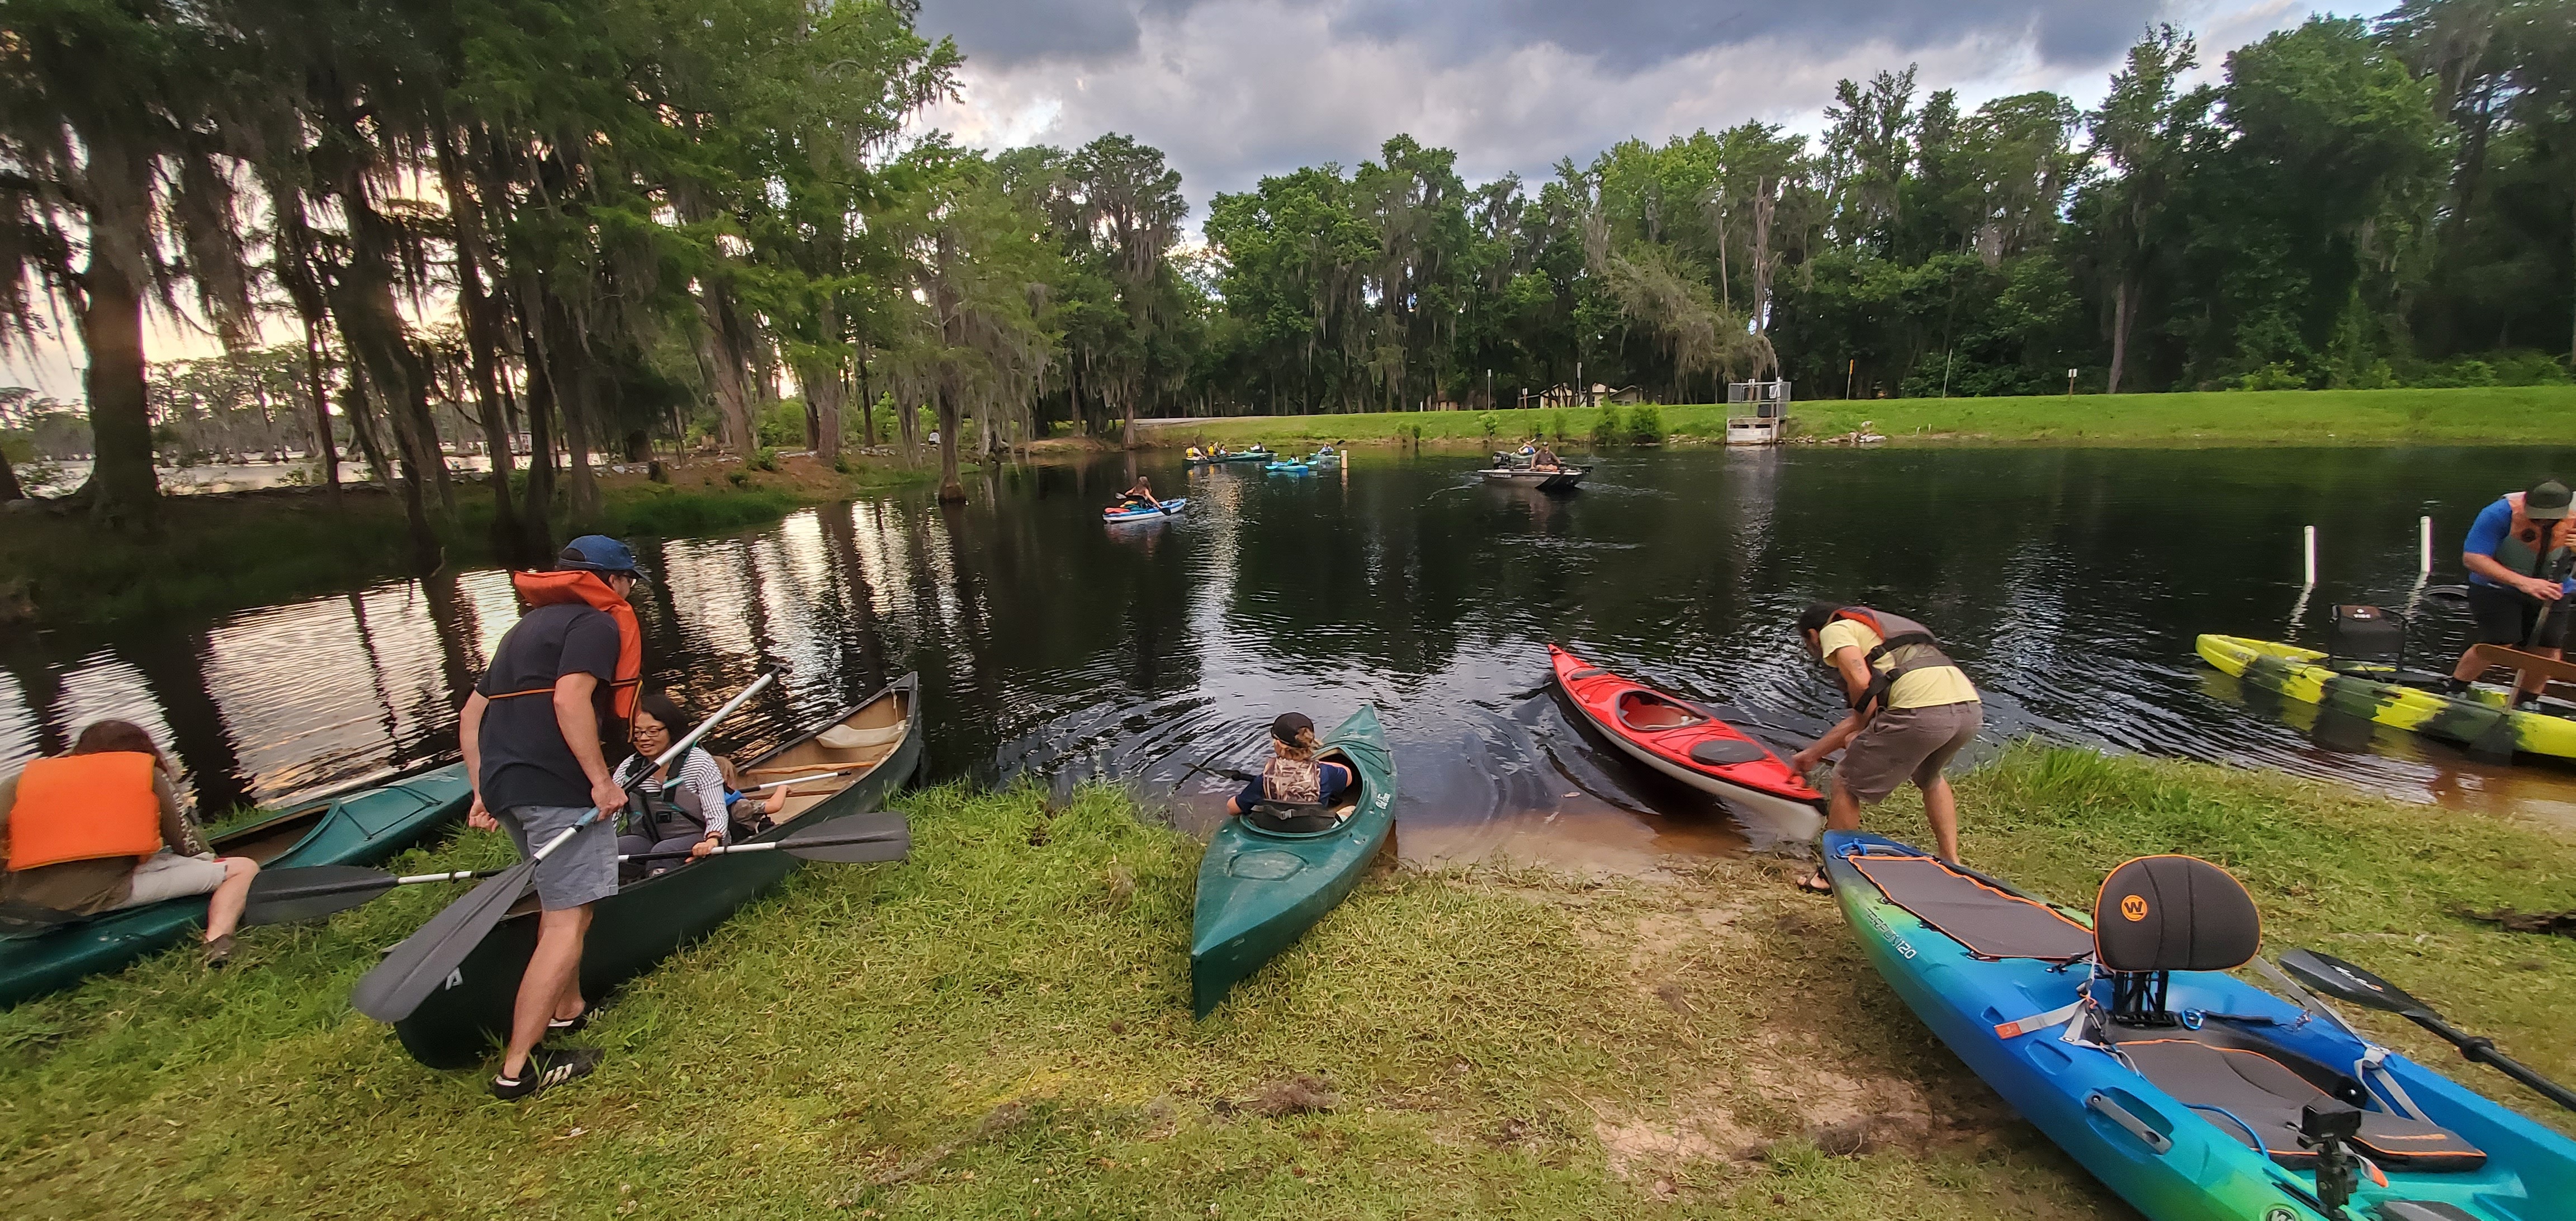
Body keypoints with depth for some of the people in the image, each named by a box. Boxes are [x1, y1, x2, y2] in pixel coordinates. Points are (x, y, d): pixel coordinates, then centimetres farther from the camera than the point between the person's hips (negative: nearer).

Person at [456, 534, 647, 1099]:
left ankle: (568, 1011, 35)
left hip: (507, 786, 10)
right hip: (558, 787, -10)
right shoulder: (596, 623, -3)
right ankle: (519, 1066, -6)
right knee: (568, 921, -7)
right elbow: (570, 699, -20)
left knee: (561, 904, 24)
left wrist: (484, 791, 22)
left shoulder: (528, 626, 26)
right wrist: (602, 780, -18)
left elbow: (471, 714, 24)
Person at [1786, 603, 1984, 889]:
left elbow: (1861, 682, -8)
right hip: (1972, 709, 9)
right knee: (1931, 778, 37)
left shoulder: (1834, 629, 13)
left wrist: (1861, 732, 10)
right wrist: (1813, 753, 47)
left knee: (1846, 786, 9)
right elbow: (1861, 716, 40)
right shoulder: (1880, 628, 37)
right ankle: (1952, 866, 41)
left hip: (1921, 710, -9)